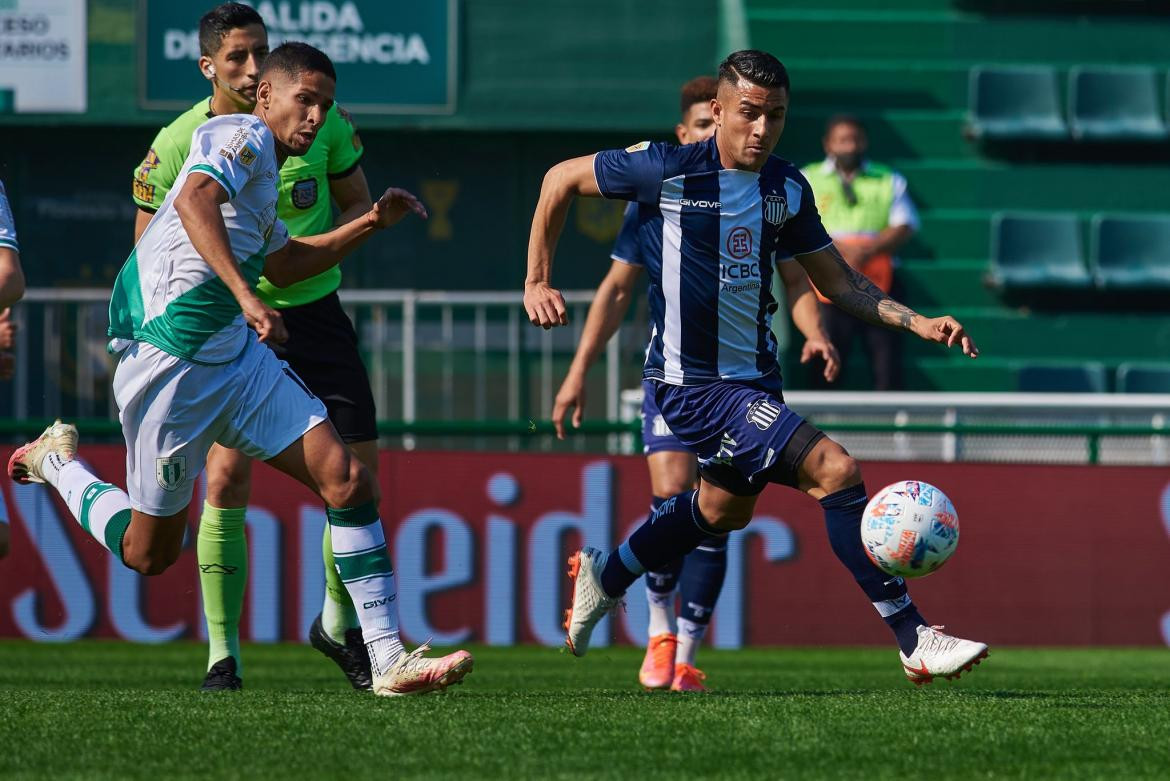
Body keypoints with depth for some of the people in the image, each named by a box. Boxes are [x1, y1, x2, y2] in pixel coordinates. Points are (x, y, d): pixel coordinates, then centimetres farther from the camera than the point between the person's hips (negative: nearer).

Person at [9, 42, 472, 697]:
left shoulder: (264, 167, 20)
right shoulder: (244, 137, -9)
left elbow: (281, 264, 35)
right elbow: (193, 200, -29)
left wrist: (373, 223, 29)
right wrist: (246, 297, -38)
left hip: (237, 357, 9)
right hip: (169, 365, -9)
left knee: (347, 478, -8)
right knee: (148, 552, 4)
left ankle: (389, 659, -9)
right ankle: (57, 461, 31)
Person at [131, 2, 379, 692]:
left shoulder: (322, 120, -4)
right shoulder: (179, 144, -10)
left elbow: (358, 205, 8)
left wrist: (317, 248, -13)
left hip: (315, 316, 3)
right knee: (228, 479, -15)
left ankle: (339, 625, 22)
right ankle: (223, 654, -4)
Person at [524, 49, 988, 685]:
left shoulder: (787, 188, 2)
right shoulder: (667, 169, -15)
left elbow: (837, 282, 11)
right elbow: (561, 179, -3)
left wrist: (917, 323, -2)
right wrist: (537, 281, -3)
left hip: (754, 378, 8)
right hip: (693, 385, -8)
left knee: (727, 510, 29)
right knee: (835, 471, -20)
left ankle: (603, 575, 53)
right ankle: (915, 643, -17)